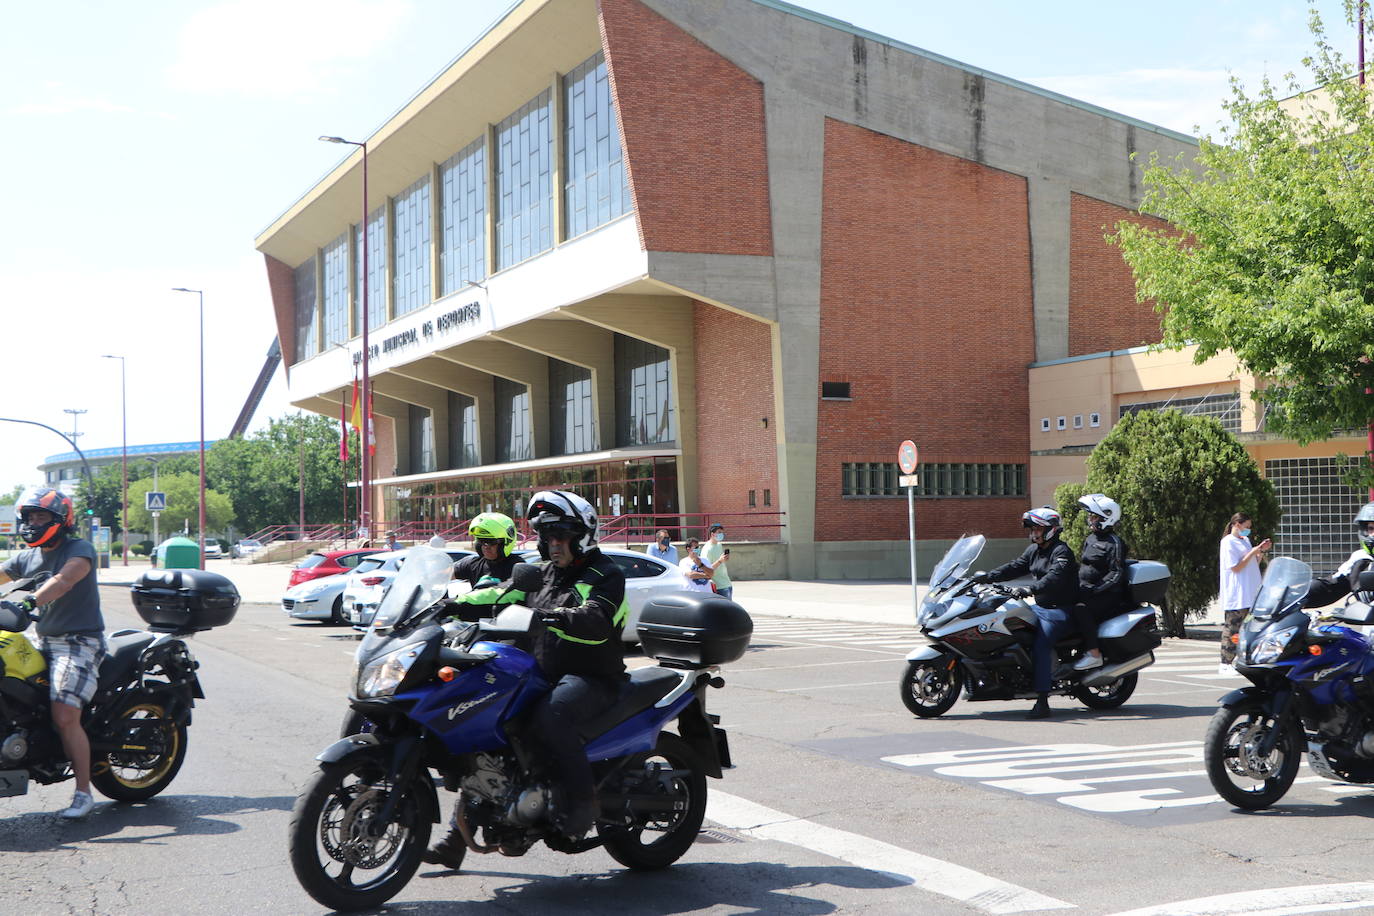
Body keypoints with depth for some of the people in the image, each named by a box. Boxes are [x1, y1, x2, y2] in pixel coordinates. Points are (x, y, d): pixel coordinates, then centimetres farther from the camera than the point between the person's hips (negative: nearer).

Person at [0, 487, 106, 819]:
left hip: (79, 642, -8)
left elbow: (64, 580, -26)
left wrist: (30, 601, -42)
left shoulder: (79, 549, -8)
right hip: (42, 641, 8)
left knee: (65, 718, -18)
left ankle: (83, 793, -11)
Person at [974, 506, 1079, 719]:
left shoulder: (1061, 551, -13)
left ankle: (1042, 702, -30)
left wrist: (1031, 590, -44)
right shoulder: (1034, 550, 15)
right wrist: (988, 577, -3)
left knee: (1041, 645, -26)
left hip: (1059, 610, -10)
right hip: (1040, 607, 10)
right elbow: (1015, 567, 11)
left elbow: (1055, 577, -30)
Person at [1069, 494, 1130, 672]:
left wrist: (1094, 589, -25)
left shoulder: (1114, 543, -9)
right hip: (1085, 591, 9)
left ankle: (1094, 654, -29)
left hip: (1108, 596, -9)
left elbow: (1116, 574, -18)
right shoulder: (1091, 539, 18)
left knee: (1080, 610, -32)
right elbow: (1082, 565, 27)